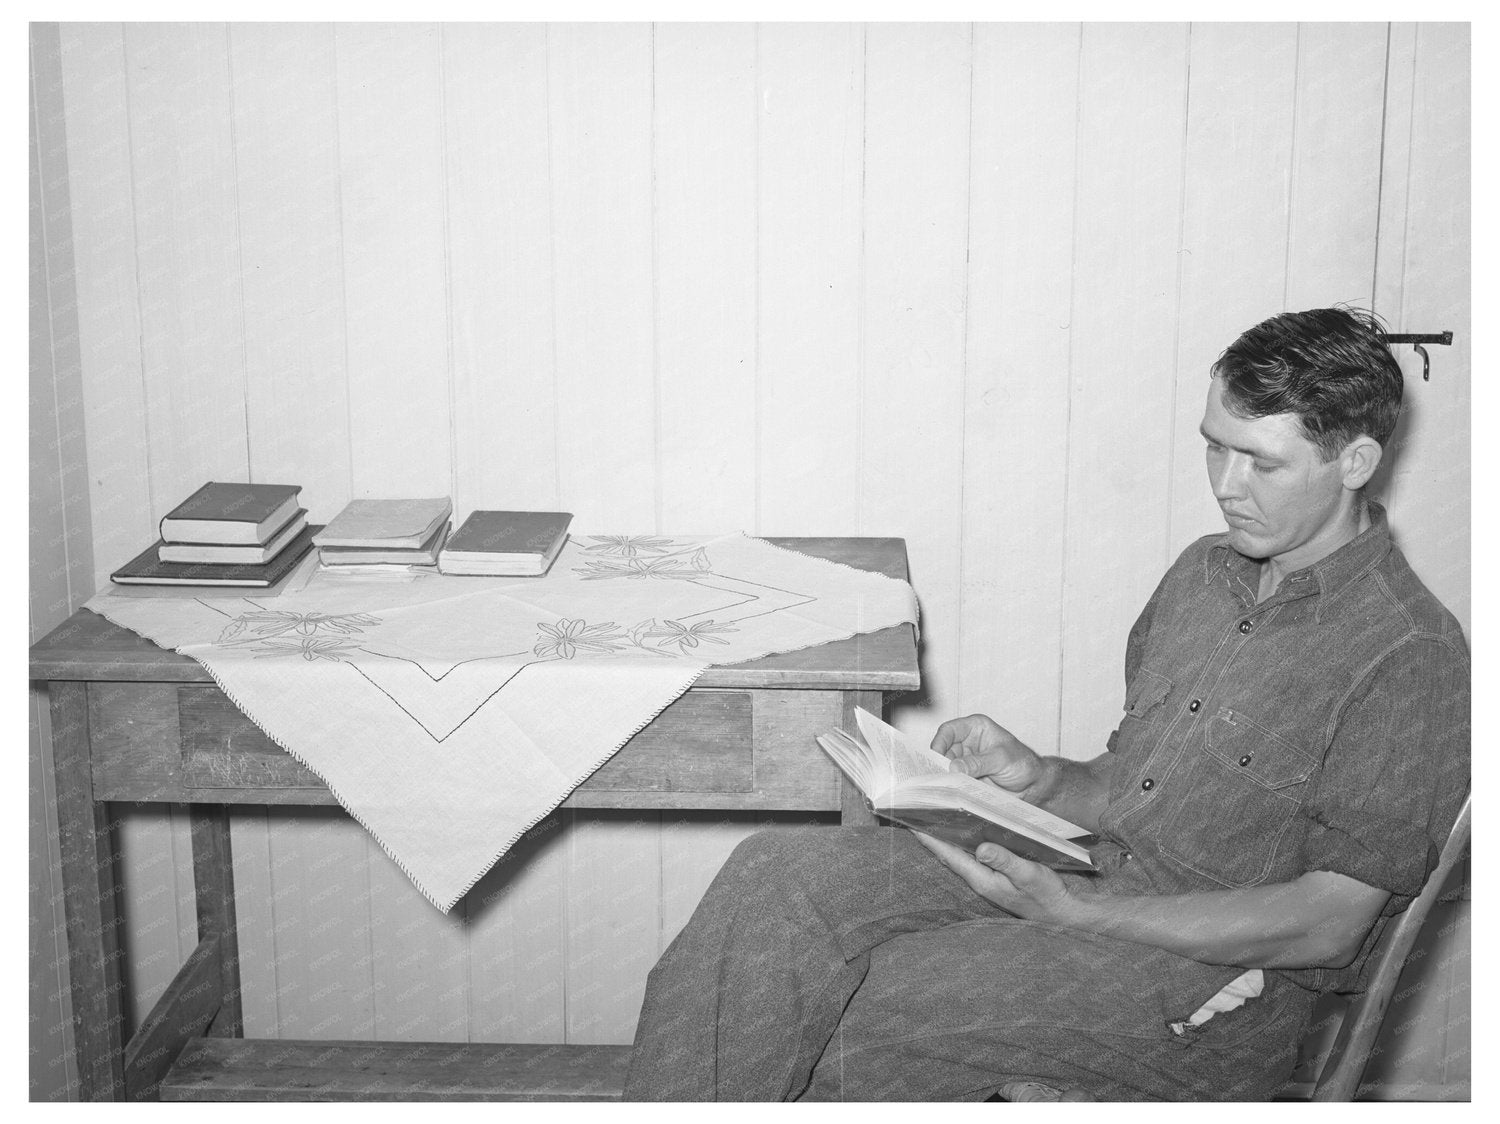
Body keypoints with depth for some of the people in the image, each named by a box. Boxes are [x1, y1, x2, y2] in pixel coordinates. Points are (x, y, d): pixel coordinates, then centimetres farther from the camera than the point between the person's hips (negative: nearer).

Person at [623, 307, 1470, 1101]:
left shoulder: (1410, 654, -14)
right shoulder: (1207, 572, 12)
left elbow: (1328, 922, -17)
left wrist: (1079, 913, -22)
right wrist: (1043, 779, -3)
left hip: (1221, 976, -7)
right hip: (1096, 879, 7)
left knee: (875, 1004, -24)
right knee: (777, 876, -13)